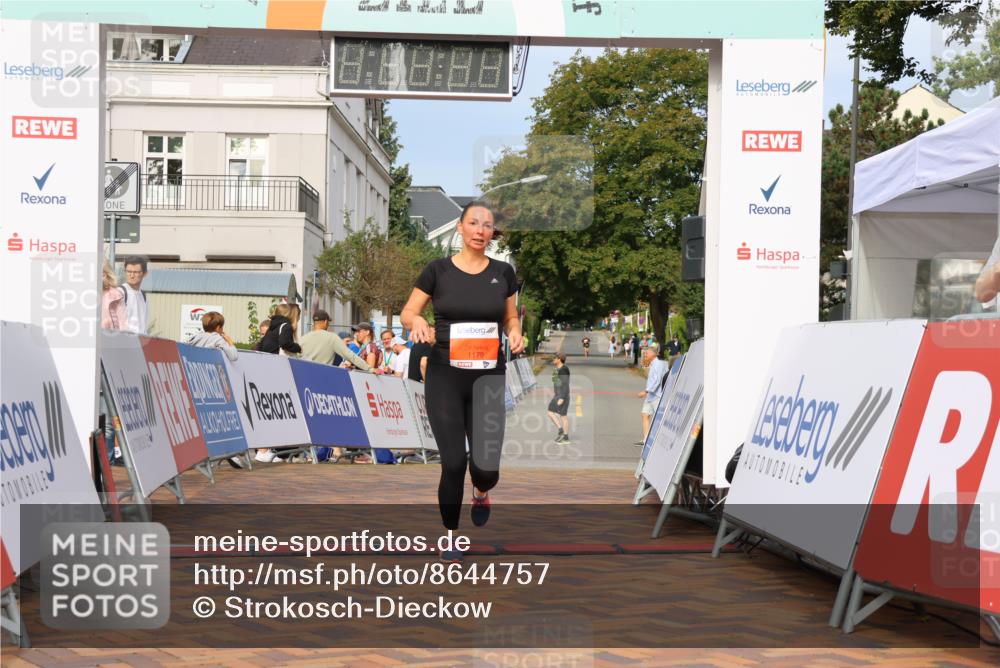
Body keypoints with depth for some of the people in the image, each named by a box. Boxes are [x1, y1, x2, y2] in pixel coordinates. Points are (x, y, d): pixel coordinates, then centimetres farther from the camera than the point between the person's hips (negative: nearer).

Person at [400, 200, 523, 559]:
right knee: (453, 462, -7)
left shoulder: (503, 272, 3)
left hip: (489, 377, 2)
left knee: (486, 466, -1)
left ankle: (480, 491, 39)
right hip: (445, 375, -2)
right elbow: (406, 312, 4)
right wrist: (416, 320, -18)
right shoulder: (438, 270, -3)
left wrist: (515, 332, -7)